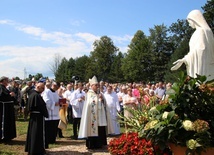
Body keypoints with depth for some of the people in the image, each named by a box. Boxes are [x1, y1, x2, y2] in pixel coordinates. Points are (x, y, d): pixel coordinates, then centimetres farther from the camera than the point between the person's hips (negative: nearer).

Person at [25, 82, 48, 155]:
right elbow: (42, 106, -20)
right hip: (38, 116, -10)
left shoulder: (32, 94, 9)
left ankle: (30, 149, 29)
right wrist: (46, 115, -7)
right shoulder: (37, 95, -21)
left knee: (32, 132, 18)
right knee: (38, 133, -2)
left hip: (33, 116, 10)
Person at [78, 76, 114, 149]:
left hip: (100, 115, 6)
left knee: (101, 130, 5)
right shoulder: (89, 94, -4)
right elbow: (90, 103, -16)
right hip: (93, 115, -6)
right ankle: (92, 145, 6)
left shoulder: (99, 93, 16)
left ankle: (99, 144, 17)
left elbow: (104, 103, 15)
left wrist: (102, 99, -5)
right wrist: (99, 99, -8)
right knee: (93, 129, -4)